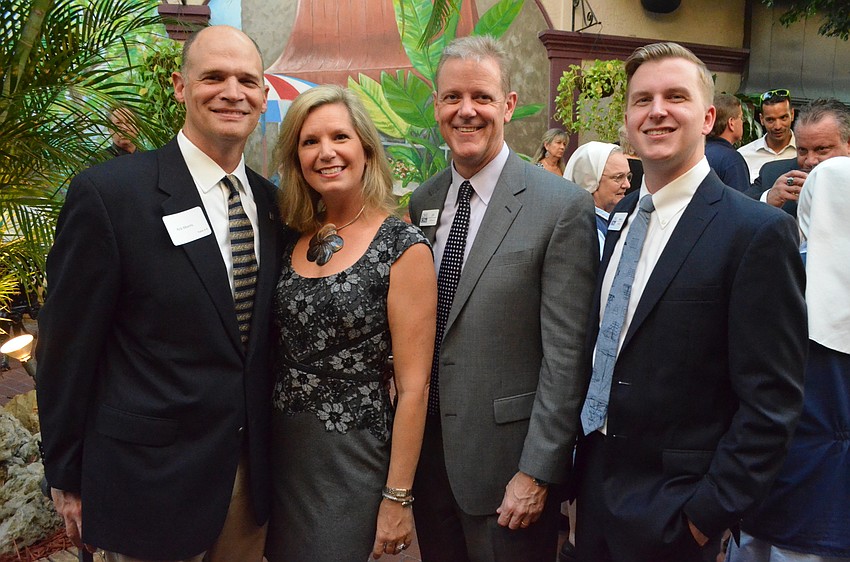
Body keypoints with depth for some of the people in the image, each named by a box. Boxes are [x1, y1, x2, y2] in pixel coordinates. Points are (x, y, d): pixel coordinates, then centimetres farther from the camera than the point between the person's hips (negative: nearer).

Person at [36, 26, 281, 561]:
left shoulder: (271, 201, 2)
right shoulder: (108, 193, -15)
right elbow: (68, 349, -11)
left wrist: (272, 451, 13)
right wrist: (68, 479, -5)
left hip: (253, 471, 5)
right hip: (153, 477, -5)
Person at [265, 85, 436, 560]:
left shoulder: (402, 246, -13)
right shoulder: (295, 241, 3)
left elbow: (413, 387, -13)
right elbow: (281, 354, 11)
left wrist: (398, 498, -13)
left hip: (351, 460, -5)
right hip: (281, 449, 5)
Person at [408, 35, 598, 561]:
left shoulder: (563, 206, -13)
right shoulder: (422, 202, 4)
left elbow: (565, 355, -14)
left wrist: (537, 472, -14)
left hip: (507, 459, -5)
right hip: (426, 454, 5)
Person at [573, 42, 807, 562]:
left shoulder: (759, 231, -16)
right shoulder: (621, 216, 5)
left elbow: (772, 401, -16)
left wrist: (709, 511, -16)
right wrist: (583, 464, 9)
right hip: (595, 478, 6)